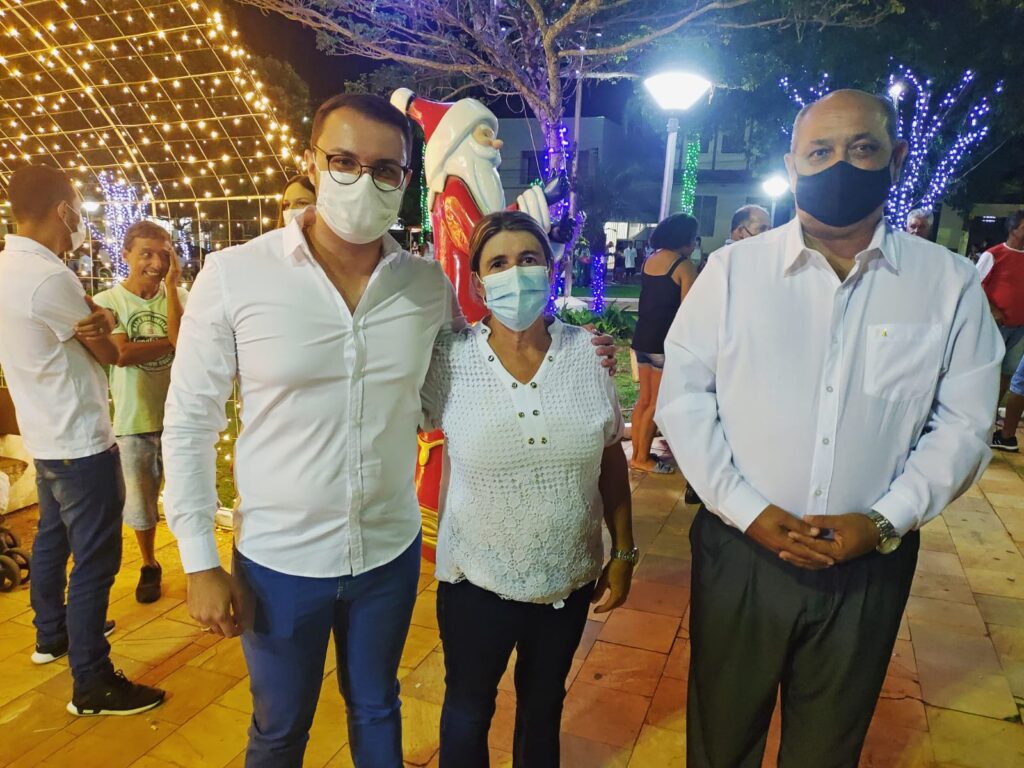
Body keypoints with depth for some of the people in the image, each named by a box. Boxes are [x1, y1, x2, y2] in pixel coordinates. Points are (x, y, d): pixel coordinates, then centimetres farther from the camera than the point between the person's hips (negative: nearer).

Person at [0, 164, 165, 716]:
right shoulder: (50, 278, -23)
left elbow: (84, 328, 4)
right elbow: (109, 352, -12)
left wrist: (99, 319, -17)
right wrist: (101, 326, 8)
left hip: (46, 436, 10)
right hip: (82, 442, -10)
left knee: (53, 538, 24)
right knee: (95, 559, -2)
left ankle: (52, 635, 43)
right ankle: (92, 685, 8)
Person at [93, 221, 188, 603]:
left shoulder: (179, 296, -1)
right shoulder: (107, 301, -4)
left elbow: (183, 340, -20)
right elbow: (122, 354, -19)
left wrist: (171, 284, -17)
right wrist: (174, 341, -15)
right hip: (135, 422, 0)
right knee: (140, 503, 15)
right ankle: (149, 566, 37)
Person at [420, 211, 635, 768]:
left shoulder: (586, 353, -10)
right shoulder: (449, 360, -16)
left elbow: (611, 461, -1)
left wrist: (624, 554, 2)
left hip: (571, 579, 2)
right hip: (477, 580, -2)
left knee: (544, 703, 27)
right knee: (468, 709, 22)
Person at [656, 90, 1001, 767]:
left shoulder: (950, 284, -2)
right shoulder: (733, 269, -5)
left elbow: (963, 422, 1)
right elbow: (683, 396, -5)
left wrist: (884, 520, -12)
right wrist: (748, 510, -13)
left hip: (870, 565, 1)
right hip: (739, 550, -1)